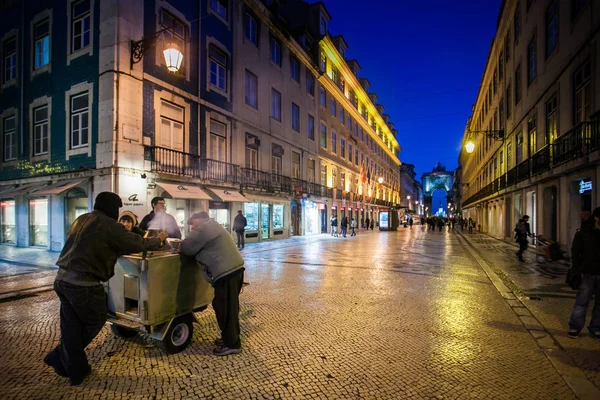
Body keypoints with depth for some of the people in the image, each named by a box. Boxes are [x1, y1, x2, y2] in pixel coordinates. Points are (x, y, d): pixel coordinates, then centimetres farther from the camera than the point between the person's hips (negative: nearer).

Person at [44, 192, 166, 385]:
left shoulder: (81, 220, 13)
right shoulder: (108, 225, -14)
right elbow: (136, 243, -10)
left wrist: (122, 232, 28)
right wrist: (158, 239, 7)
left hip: (62, 279, 9)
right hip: (83, 283, -8)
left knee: (71, 327, 16)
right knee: (95, 321, 15)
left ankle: (75, 370, 27)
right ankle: (60, 357, 26)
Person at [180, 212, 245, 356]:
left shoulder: (202, 229, -8)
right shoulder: (212, 225, 24)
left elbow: (186, 248, -6)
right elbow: (198, 247, 30)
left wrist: (179, 246, 15)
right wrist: (184, 245, 19)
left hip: (226, 273, -11)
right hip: (234, 268, 11)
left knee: (225, 309, 0)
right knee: (229, 307, 20)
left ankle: (232, 344, 11)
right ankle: (230, 337, 33)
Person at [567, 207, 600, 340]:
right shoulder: (582, 234, -3)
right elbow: (575, 253, -2)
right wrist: (578, 270, -8)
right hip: (588, 274, -3)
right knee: (581, 302, 2)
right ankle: (574, 328, 11)